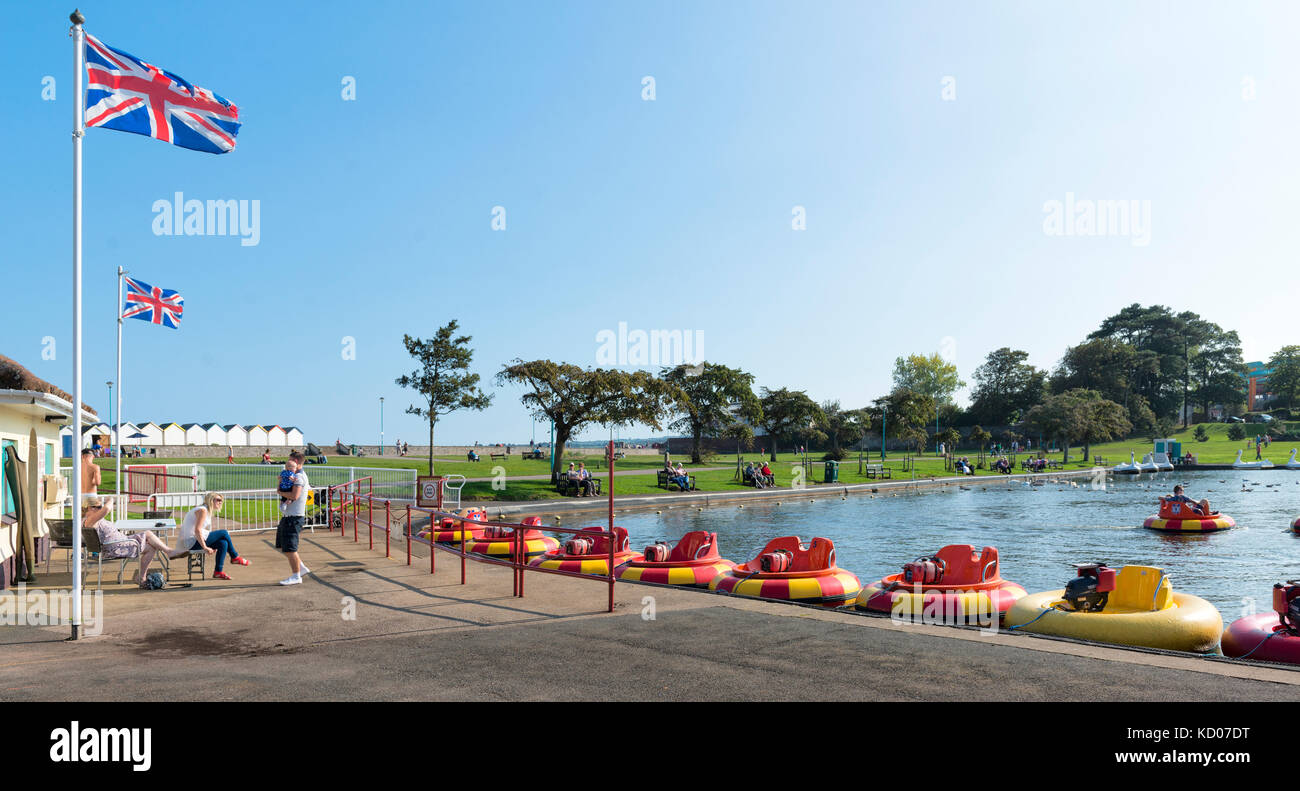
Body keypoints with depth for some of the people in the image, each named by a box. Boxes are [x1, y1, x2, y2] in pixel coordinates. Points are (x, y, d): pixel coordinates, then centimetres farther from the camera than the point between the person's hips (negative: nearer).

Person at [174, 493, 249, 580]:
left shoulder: (208, 511, 19)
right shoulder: (203, 510, -12)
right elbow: (197, 530, -22)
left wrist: (209, 546, 12)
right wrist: (205, 547, -22)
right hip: (191, 541, -10)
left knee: (223, 543, 1)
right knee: (224, 533, -7)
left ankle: (218, 571, 1)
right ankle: (234, 557, 9)